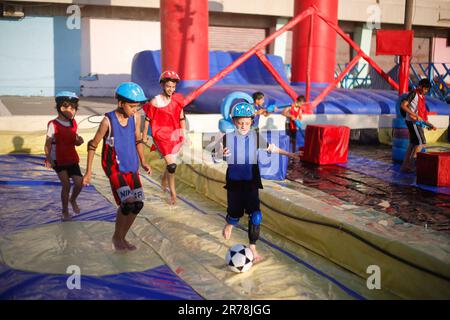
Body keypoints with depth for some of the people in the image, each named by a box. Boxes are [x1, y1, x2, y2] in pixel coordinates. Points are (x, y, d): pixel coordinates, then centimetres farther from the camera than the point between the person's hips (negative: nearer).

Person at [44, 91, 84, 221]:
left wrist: (79, 140, -12)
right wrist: (48, 158, -28)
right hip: (58, 160, -5)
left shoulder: (73, 123, 4)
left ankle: (73, 200, 29)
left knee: (79, 183, -4)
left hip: (72, 159, 5)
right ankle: (65, 212, 12)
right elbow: (48, 144, -14)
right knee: (66, 185, -8)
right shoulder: (53, 125, -14)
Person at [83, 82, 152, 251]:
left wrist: (143, 162, 8)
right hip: (114, 167, -6)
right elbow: (93, 145, -7)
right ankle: (116, 236, 7)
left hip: (131, 166, 6)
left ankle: (122, 237, 25)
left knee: (138, 204, 5)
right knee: (128, 202, -18)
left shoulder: (136, 117, -4)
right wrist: (88, 171, -5)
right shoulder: (108, 121, -18)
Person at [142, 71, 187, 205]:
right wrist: (144, 135, 3)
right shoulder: (155, 102, -14)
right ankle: (173, 193, 5)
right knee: (172, 165, -13)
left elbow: (181, 117, 11)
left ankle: (164, 179, 50)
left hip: (175, 135, 5)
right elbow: (148, 119, -3)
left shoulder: (177, 99, 0)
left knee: (171, 162, 18)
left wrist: (183, 134, 13)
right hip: (161, 136, -5)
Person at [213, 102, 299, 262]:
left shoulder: (255, 137, -3)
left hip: (251, 181, 1)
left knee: (255, 215, -7)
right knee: (235, 212, 7)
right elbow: (216, 158, 0)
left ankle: (252, 247, 9)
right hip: (234, 181, -1)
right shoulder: (226, 138, -7)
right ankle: (229, 224, 46)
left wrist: (290, 154, 19)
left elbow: (271, 148, 13)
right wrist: (221, 154, -23)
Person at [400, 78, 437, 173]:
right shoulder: (413, 94, -10)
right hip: (412, 122, -9)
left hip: (417, 122, 9)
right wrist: (415, 116, -24)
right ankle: (411, 164, -4)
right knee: (421, 142, -10)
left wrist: (429, 124, 14)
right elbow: (403, 106, -20)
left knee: (413, 144, 8)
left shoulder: (421, 96, 16)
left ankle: (405, 166, 11)